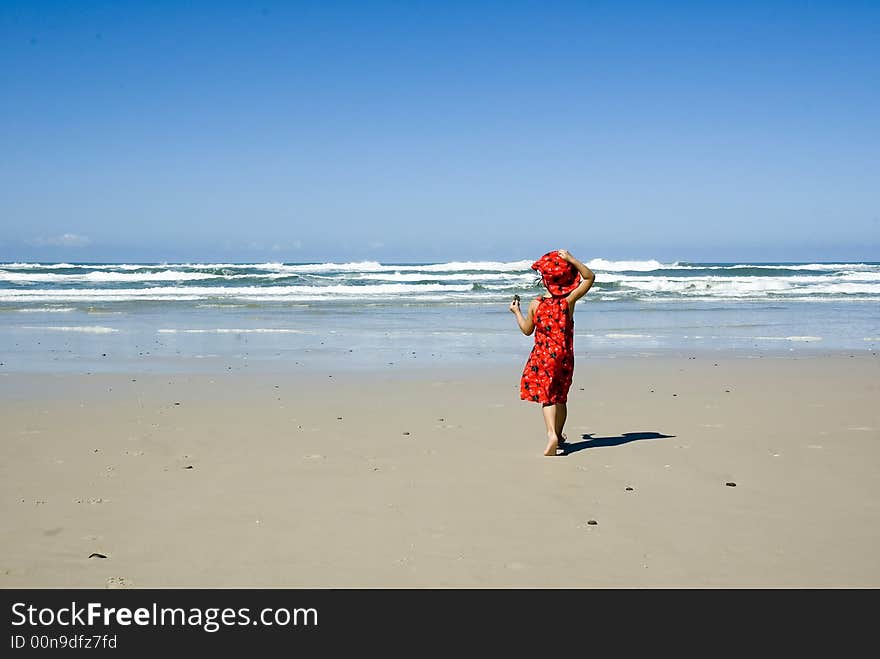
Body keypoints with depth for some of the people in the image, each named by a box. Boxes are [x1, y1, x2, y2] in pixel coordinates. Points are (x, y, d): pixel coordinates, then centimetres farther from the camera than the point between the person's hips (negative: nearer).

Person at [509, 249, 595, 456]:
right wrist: (571, 259, -7)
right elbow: (590, 277, 0)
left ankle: (552, 434, -24)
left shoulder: (535, 304, -9)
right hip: (565, 355, 2)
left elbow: (527, 330, 4)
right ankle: (558, 435, 30)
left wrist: (516, 311, 18)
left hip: (542, 355, -2)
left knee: (546, 395, -2)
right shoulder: (569, 300, -8)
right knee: (560, 396, 17)